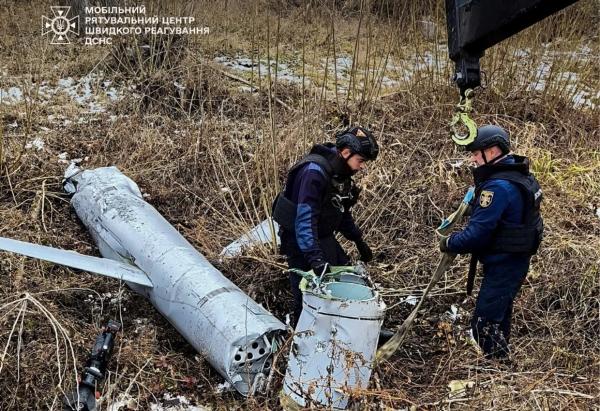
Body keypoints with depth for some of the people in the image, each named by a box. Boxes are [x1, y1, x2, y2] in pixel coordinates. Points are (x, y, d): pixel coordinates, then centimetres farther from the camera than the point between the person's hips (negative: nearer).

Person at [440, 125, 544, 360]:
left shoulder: (498, 187, -25)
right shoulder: (520, 176, 7)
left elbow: (477, 233, -26)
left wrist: (449, 244, -11)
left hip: (502, 267, -10)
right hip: (516, 261, 10)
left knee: (484, 323, -3)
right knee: (499, 317, 23)